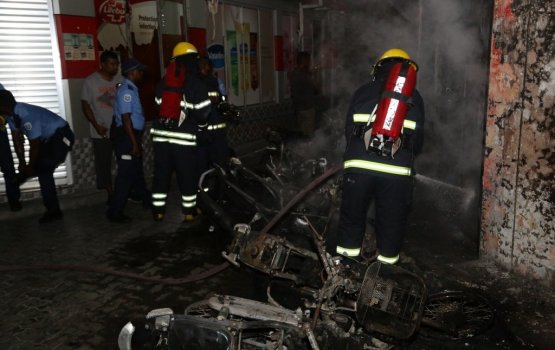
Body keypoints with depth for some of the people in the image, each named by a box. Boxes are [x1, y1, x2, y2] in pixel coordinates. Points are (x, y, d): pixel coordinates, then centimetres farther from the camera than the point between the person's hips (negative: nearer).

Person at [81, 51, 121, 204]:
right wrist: (96, 125, -8)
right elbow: (85, 105, -1)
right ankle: (110, 193, 18)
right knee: (103, 163, 5)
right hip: (101, 132, -1)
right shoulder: (90, 81, -2)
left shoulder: (120, 80, 2)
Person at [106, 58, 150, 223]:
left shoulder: (132, 89, 13)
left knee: (137, 170, 22)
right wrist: (134, 143, -24)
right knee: (126, 174, -6)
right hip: (126, 137, -10)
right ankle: (115, 212, 0)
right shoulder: (126, 90, -16)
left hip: (133, 136, 10)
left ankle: (147, 199, 39)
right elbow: (126, 118, -23)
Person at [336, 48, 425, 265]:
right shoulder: (414, 98, 12)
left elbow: (348, 129, 13)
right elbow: (417, 140, 13)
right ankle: (387, 263, 25)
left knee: (352, 217, 16)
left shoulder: (362, 92, 11)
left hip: (359, 166, 1)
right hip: (397, 171, 0)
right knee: (391, 222, 14)